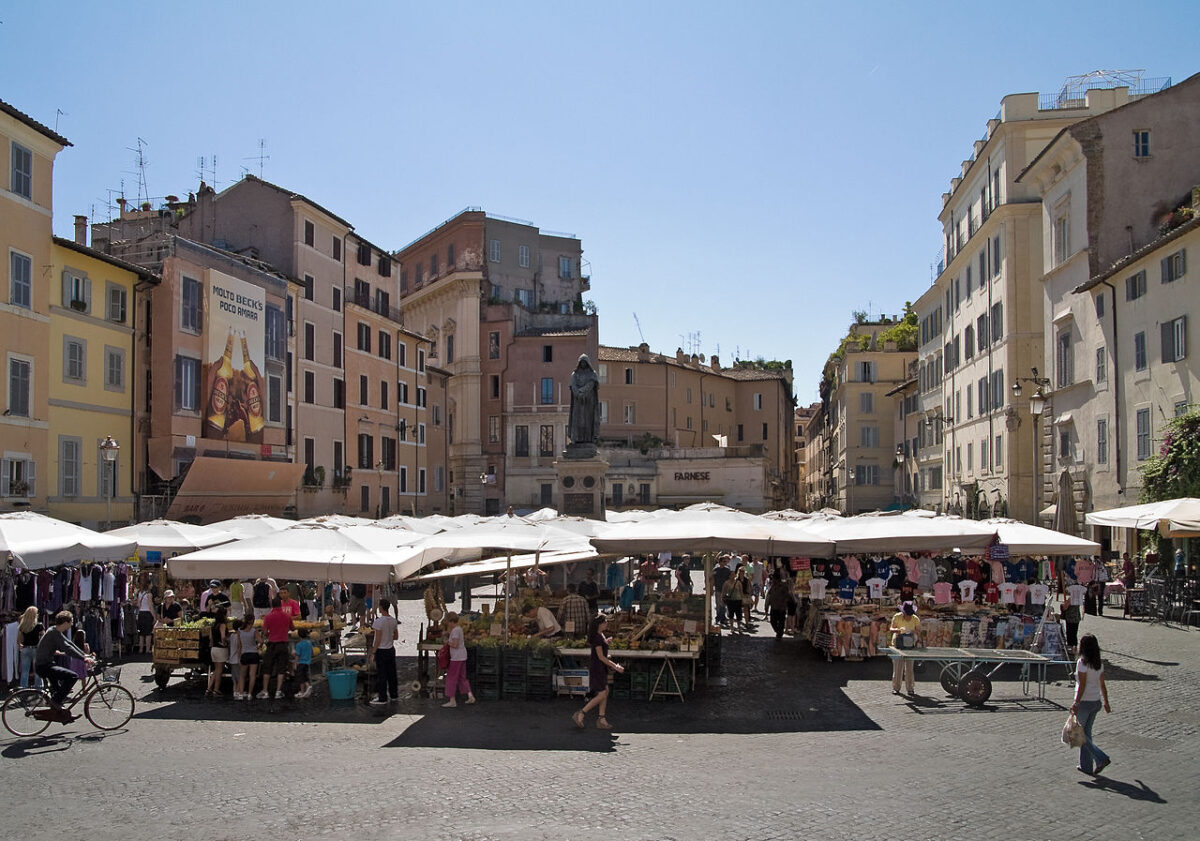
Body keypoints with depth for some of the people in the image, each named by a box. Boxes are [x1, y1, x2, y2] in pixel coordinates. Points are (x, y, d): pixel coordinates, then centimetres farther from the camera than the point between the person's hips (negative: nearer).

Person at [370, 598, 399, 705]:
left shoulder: (379, 621, -19)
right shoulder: (394, 620, 2)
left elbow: (378, 640, -18)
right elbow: (396, 636, 10)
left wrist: (373, 653, -11)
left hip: (381, 651, -7)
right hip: (391, 649, 7)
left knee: (381, 675, 1)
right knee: (391, 673, 15)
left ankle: (383, 698, 6)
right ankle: (394, 695, 24)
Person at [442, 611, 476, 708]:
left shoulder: (455, 630, -17)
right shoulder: (459, 629, 12)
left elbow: (455, 645, -22)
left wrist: (447, 642, -6)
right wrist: (448, 634, 11)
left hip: (456, 658, -10)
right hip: (462, 656, 10)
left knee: (451, 678, -1)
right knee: (462, 677, 16)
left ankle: (452, 701, 3)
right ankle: (470, 696, 11)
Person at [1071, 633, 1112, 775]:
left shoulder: (1082, 662, -17)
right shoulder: (1099, 663, 5)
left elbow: (1082, 686, -20)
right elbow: (1103, 685, 10)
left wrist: (1076, 703, -18)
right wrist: (1106, 703, 18)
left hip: (1084, 702, -7)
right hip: (1096, 702, 7)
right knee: (1086, 733, 16)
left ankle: (1101, 758, -8)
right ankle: (1086, 766, 19)